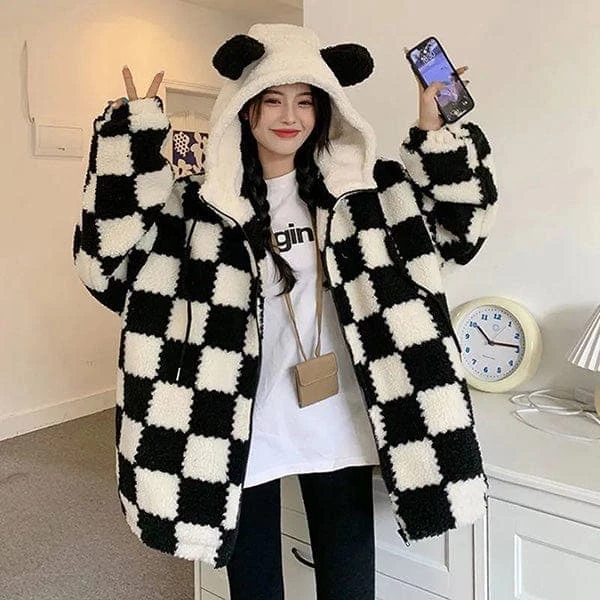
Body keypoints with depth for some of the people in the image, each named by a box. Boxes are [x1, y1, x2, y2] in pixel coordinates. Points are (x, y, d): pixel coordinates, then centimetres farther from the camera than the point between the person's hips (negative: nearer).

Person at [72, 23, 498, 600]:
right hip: (243, 427, -1)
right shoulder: (199, 204, -3)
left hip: (337, 423, 2)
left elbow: (459, 222, 8)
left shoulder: (361, 190, 3)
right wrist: (132, 135, -18)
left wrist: (435, 133, -5)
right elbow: (108, 259, -13)